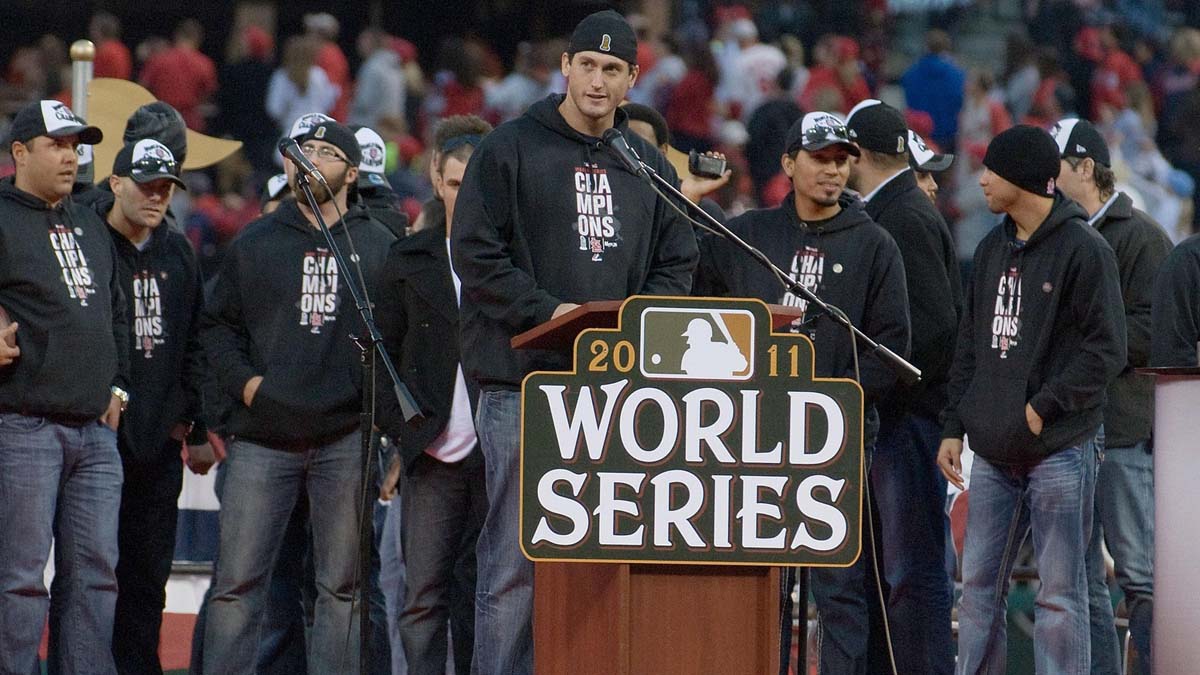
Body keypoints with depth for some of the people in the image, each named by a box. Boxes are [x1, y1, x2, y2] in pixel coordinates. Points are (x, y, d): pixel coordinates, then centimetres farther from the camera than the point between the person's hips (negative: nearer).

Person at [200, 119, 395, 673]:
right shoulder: (255, 243, 12)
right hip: (262, 437, 0)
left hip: (346, 438, 0)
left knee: (341, 585, 3)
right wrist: (244, 381, -3)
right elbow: (218, 325, 13)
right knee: (238, 581, -4)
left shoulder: (379, 247, 11)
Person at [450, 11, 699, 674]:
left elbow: (676, 264, 17)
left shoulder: (649, 167, 15)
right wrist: (548, 311, -14)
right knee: (515, 560, -5)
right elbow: (475, 252, -5)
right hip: (525, 377, -5)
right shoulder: (510, 149, 1)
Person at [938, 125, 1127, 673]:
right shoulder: (992, 250, 15)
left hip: (1060, 449, -7)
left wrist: (1044, 407, -15)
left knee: (1060, 593, -3)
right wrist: (953, 427, 12)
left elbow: (1106, 349, -11)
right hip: (994, 453, 7)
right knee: (978, 586, 8)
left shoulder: (1083, 249, -8)